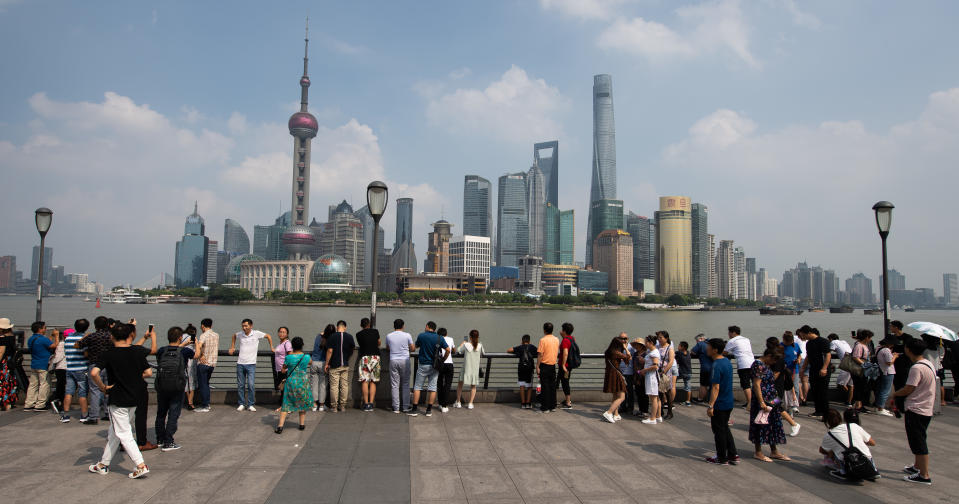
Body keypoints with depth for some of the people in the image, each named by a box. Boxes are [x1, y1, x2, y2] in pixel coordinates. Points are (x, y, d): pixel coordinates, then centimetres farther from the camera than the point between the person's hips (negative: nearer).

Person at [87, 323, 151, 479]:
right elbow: (148, 373, 2)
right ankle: (104, 464, 29)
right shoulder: (138, 352, -1)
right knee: (114, 432, 19)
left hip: (117, 399, -5)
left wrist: (103, 387, -10)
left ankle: (141, 466, -8)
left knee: (124, 434, -1)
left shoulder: (108, 354, -11)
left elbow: (94, 373, -24)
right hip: (134, 397, 5)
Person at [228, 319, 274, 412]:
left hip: (251, 364, -3)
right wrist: (232, 348, 23)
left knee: (251, 385, -8)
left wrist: (271, 348, 10)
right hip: (240, 363, 3)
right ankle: (241, 404, 18)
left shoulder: (256, 333, -5)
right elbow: (234, 336, 27)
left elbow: (268, 336, 9)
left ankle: (250, 405, 2)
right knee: (240, 385, 7)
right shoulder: (239, 334, 3)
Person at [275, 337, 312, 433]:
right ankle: (302, 424, 25)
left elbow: (283, 370, 0)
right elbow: (310, 362, 16)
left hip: (291, 383, -1)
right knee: (302, 403, 19)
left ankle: (280, 426, -2)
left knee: (286, 405, 5)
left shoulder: (288, 357, -11)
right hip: (303, 384, 1)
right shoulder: (306, 357, -9)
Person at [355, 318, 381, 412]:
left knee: (365, 381, 0)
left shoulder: (359, 334, 1)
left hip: (365, 357, -2)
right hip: (375, 356, 2)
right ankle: (371, 404, 1)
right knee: (373, 382, 6)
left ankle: (366, 404, -5)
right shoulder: (375, 332, 7)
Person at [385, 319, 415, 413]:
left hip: (393, 361, 1)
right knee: (405, 384, 8)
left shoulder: (389, 336, 2)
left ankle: (396, 408, 3)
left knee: (394, 385, 4)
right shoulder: (407, 335, -4)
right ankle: (405, 407, 9)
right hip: (405, 361, -1)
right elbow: (412, 348, 3)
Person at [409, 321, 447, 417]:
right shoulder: (440, 338, -1)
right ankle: (429, 410, 7)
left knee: (417, 387, 7)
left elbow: (416, 346, 10)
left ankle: (414, 409, 6)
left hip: (423, 365, -2)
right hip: (434, 366, 2)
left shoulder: (421, 336, -7)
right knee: (432, 387, 6)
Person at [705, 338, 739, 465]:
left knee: (719, 431, 5)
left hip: (719, 405, -9)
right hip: (729, 402, 9)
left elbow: (715, 388, -25)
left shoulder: (716, 366, -22)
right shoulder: (727, 361, 7)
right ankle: (733, 455, 22)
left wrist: (710, 406, -21)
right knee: (725, 429, 20)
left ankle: (722, 458, 15)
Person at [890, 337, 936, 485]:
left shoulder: (916, 368, -21)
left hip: (916, 410, -10)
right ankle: (917, 467, 33)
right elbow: (930, 388, 16)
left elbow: (908, 389, -19)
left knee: (918, 442, -4)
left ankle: (924, 475, 0)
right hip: (926, 409, 10)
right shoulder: (928, 364, 9)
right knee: (919, 441, 21)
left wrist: (894, 395, -3)